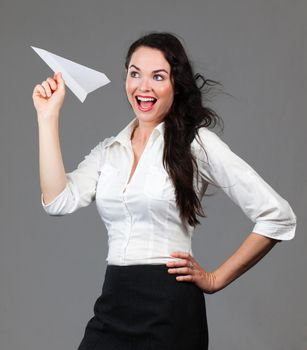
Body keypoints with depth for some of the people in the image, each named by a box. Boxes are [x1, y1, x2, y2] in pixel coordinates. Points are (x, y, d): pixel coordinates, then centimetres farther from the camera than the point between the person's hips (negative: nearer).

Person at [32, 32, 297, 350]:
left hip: (169, 310, -5)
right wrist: (48, 116, -3)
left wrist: (215, 279, -4)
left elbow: (278, 217, -8)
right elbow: (59, 201, -7)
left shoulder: (196, 143, -6)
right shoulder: (108, 150, 11)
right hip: (112, 306, 5)